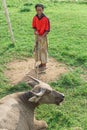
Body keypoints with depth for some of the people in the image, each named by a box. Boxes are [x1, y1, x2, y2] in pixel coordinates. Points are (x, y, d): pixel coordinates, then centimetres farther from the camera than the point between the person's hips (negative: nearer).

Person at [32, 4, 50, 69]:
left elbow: (47, 30, -15)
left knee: (43, 50, 6)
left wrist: (42, 36, -22)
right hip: (37, 36, 5)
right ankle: (41, 62, 32)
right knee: (37, 49, 14)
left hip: (43, 37, -5)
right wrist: (35, 31, -13)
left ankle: (44, 64, 22)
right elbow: (34, 26, 8)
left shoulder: (46, 19, -19)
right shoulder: (35, 18, -5)